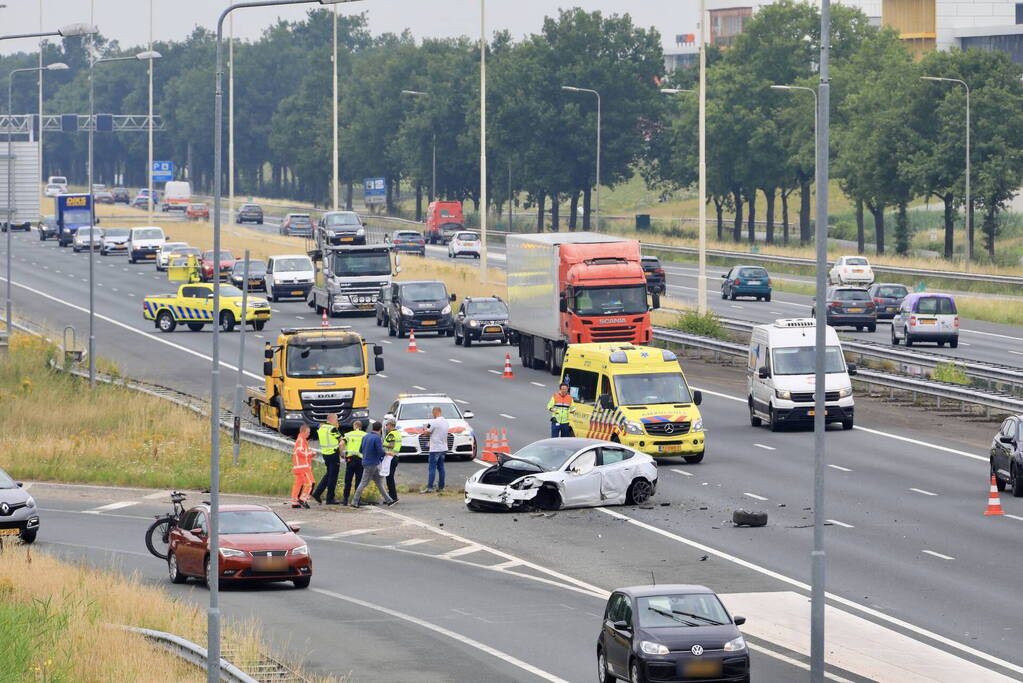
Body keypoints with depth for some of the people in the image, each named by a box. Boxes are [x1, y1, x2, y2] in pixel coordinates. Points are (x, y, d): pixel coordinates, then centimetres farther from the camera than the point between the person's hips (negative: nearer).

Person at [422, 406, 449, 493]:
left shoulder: (435, 422, -16)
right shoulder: (445, 422, 9)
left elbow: (427, 432, -8)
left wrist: (426, 428, 12)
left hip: (435, 449, -8)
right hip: (443, 448, 8)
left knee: (432, 468, -7)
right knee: (441, 468, 12)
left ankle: (429, 488, -10)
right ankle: (441, 487, 14)